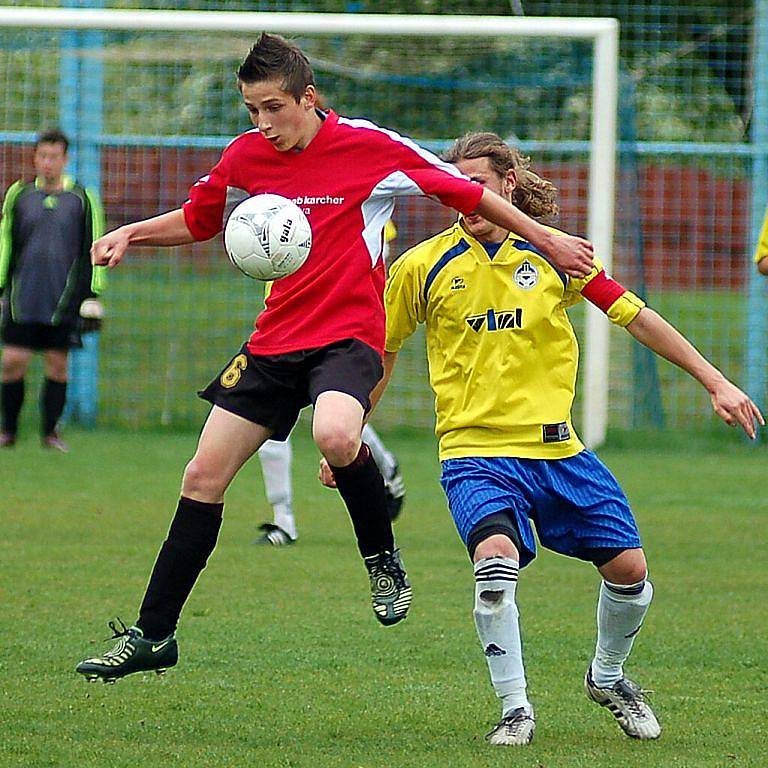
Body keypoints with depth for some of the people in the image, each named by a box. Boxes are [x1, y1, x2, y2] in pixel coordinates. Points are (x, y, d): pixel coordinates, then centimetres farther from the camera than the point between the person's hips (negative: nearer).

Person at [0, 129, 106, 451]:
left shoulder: (82, 198, 3)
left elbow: (93, 248, 6)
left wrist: (92, 295, 2)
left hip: (64, 300, -1)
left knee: (57, 365, 1)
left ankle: (50, 431, 12)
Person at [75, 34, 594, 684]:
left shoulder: (368, 147, -10)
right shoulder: (246, 156, 4)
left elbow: (464, 192, -1)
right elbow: (197, 220, 22)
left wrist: (546, 240, 1)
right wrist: (131, 233, 3)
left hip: (349, 333, -5)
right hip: (275, 338, 5)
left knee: (334, 436, -37)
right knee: (203, 478, 3)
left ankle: (383, 558, -9)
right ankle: (153, 636, 13)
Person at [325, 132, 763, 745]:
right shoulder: (422, 268, -3)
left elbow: (637, 318, 7)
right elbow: (383, 353, 11)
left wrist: (714, 381, 5)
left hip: (556, 447, 3)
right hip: (475, 448, -3)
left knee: (629, 568, -1)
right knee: (496, 558, -29)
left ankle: (608, 676, 30)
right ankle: (515, 708, -12)